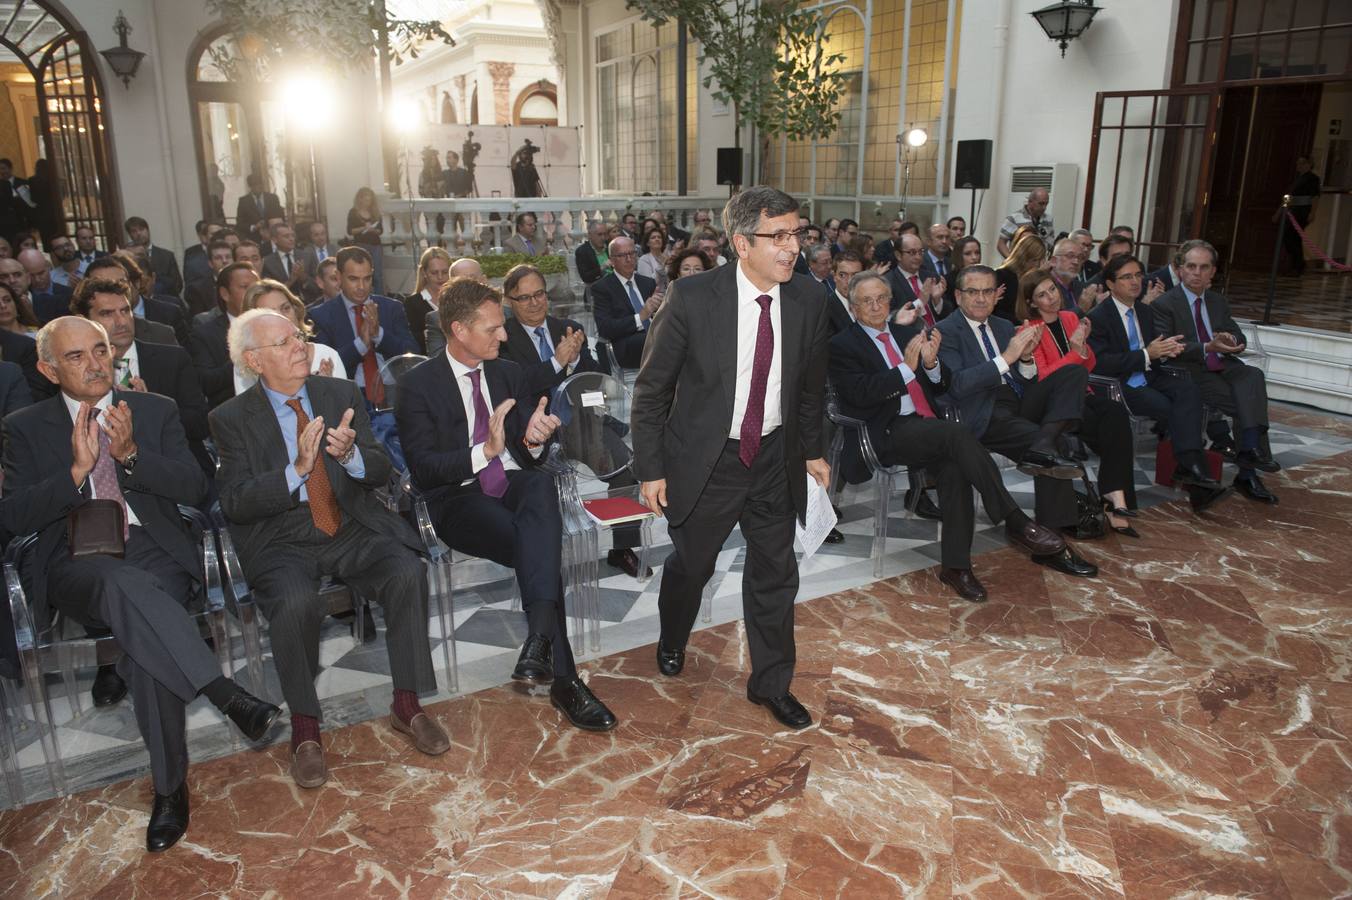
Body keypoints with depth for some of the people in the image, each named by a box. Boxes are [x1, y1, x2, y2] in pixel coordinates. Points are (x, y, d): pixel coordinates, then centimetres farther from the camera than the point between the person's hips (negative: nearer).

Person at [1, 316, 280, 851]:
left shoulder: (156, 410, 13)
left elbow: (195, 489, 2)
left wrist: (130, 454, -13)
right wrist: (77, 469, -15)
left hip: (156, 554, 1)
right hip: (77, 567, -1)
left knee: (142, 634, -31)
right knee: (125, 585, -38)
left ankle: (170, 786, -20)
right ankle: (226, 695, -37)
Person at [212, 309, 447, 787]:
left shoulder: (342, 394, 8)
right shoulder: (231, 418, 1)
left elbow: (381, 471, 4)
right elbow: (234, 503, -9)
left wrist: (350, 454, -19)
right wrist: (296, 470, -23)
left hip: (353, 531, 2)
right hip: (281, 542, -2)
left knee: (408, 572, -26)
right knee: (295, 603, -33)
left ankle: (407, 705, -10)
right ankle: (304, 727, -10)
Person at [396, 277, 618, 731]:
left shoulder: (510, 373, 16)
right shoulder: (418, 384, 0)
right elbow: (423, 468, -9)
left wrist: (534, 440, -10)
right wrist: (485, 451, -24)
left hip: (517, 485, 3)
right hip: (460, 500, -3)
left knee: (541, 484, -36)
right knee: (539, 546, -33)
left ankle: (539, 641, -47)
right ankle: (563, 679, -29)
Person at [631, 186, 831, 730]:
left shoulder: (807, 303, -6)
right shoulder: (692, 298, -17)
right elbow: (651, 389, -11)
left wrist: (812, 451, 13)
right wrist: (651, 468, -11)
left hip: (774, 457, 3)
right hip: (705, 458, -3)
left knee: (775, 573, 11)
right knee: (690, 564, 17)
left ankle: (771, 684, 32)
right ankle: (672, 642, 50)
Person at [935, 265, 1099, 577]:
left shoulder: (1004, 327, 22)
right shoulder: (946, 332, -1)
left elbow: (1026, 382, 17)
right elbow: (958, 384, -16)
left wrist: (1025, 357, -5)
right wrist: (1006, 358, -21)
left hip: (1019, 403, 8)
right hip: (985, 414, -8)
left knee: (1076, 372, -12)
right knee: (1052, 458, -25)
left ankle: (1043, 446, -30)